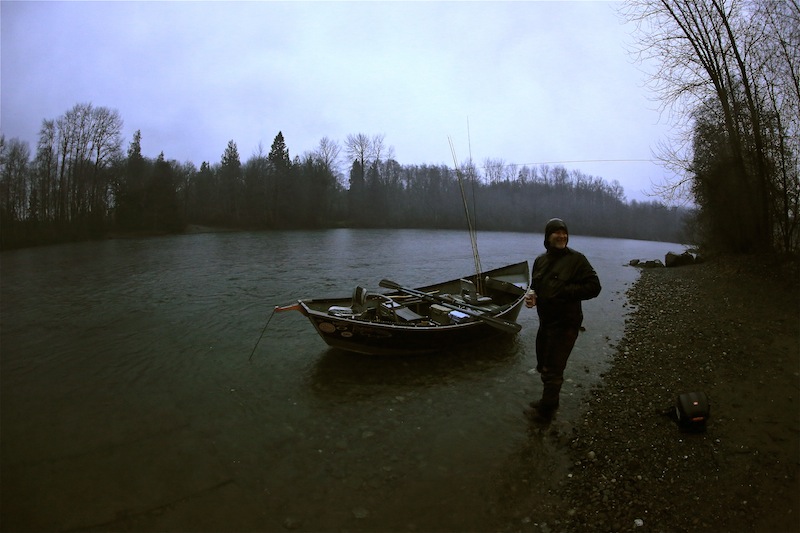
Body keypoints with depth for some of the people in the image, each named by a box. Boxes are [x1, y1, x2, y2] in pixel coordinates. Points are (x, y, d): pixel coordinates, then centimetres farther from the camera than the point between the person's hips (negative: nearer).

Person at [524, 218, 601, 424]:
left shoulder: (576, 259, -12)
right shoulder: (540, 260, 7)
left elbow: (594, 287, -15)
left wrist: (565, 291, -24)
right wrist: (531, 295, -4)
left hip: (565, 323, -7)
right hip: (546, 321, 7)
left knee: (552, 369, 1)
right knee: (543, 366, 20)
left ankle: (545, 411, 19)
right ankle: (550, 401, 41)